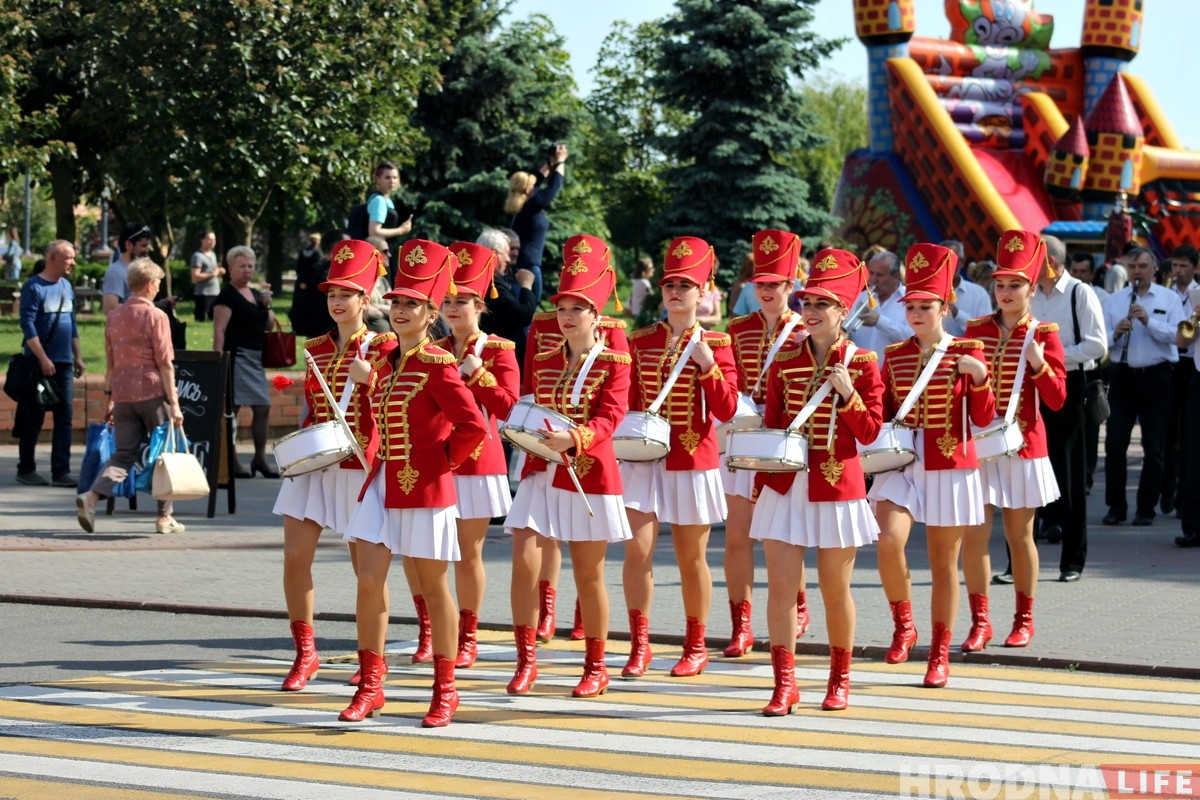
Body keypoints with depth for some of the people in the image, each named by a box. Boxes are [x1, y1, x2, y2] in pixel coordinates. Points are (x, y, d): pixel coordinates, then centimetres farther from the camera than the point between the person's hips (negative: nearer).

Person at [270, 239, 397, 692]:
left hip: (362, 465, -4)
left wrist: (369, 378, -23)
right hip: (315, 463, 4)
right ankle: (306, 654, 6)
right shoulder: (316, 348, 10)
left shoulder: (383, 347, -4)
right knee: (295, 555, -5)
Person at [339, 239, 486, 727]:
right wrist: (382, 462, 13)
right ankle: (370, 686, 6)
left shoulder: (437, 365, -13)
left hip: (425, 487, -6)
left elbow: (473, 427, -19)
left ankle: (445, 690, 16)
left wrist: (442, 460, -10)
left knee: (433, 586, 4)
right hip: (383, 484, 7)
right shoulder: (387, 362, 9)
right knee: (369, 581, -2)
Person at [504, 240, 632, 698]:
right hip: (542, 474, 4)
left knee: (588, 575, 5)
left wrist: (573, 438, -34)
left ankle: (596, 667, 18)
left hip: (590, 477, -4)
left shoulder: (614, 363, -4)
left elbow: (608, 418, -18)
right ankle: (526, 660, -1)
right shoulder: (544, 363, 10)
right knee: (524, 562, -10)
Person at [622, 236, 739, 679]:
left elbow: (727, 410, -10)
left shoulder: (715, 343, -3)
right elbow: (627, 401, 13)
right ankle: (639, 644, 1)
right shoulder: (640, 340, 5)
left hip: (694, 461, -2)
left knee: (691, 557, 7)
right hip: (643, 458, 2)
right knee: (637, 548, -10)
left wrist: (707, 365, -21)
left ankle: (696, 646, 21)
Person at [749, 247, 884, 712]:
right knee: (780, 586, -4)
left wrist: (848, 395, -18)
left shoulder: (862, 364, -2)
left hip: (838, 487, -2)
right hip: (786, 486, 2)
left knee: (835, 590, 7)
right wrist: (760, 485, 7)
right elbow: (770, 426, 9)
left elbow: (869, 432, -3)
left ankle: (840, 679, 23)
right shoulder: (784, 362, 5)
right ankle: (784, 683, 1)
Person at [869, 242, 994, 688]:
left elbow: (985, 418, -7)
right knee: (889, 541, -22)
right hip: (901, 465, 2)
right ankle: (903, 626, 1)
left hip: (950, 468, -2)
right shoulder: (895, 357, 6)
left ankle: (940, 655, 16)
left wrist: (979, 378, -22)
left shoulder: (966, 354, -2)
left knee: (944, 563, 5)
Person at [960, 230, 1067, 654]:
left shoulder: (1044, 334, -2)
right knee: (974, 534, -5)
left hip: (1023, 445, -2)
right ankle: (980, 621, 2)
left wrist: (1039, 364, -19)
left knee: (1019, 534, 7)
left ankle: (1024, 619, 21)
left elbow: (1056, 400, -5)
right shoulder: (976, 330, 5)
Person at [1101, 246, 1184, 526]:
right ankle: (1116, 506, 8)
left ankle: (1146, 508, 11)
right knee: (1115, 444, -1)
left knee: (1154, 448, 2)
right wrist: (1115, 333, -18)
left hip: (1156, 377, -2)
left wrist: (1149, 321, -22)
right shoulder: (1114, 300, 8)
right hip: (1122, 375, 2)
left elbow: (1177, 335, -11)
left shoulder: (1168, 299, 2)